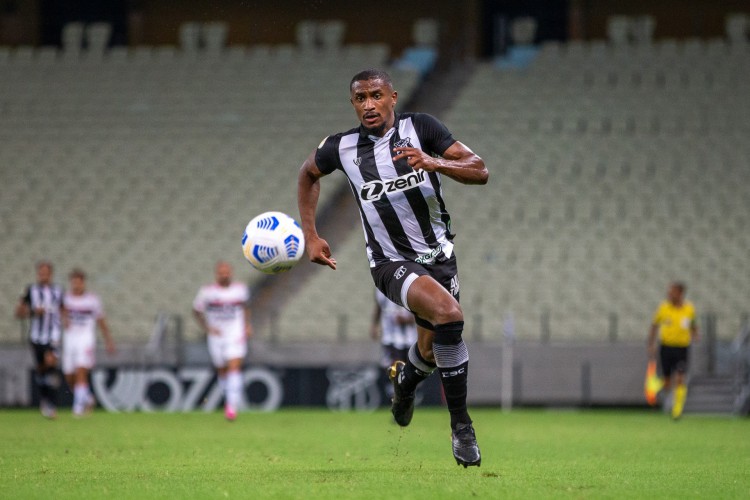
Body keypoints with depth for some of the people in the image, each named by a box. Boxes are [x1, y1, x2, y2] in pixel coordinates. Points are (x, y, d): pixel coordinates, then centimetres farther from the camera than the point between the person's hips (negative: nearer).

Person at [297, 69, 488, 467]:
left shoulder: (420, 127, -8)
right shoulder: (341, 148, -7)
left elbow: (480, 171, -11)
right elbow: (308, 174, 17)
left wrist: (434, 163, -29)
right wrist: (310, 236, 11)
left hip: (439, 252, 3)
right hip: (392, 262, -3)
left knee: (432, 350, 14)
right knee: (449, 314, -30)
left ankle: (404, 379, 55)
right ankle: (461, 426, -19)